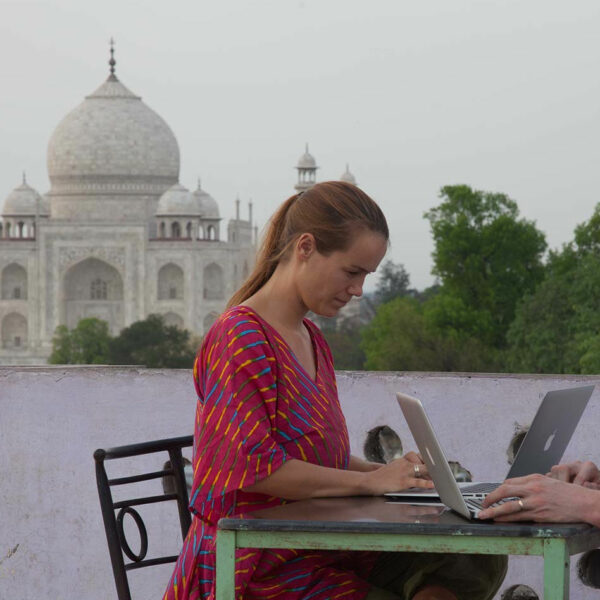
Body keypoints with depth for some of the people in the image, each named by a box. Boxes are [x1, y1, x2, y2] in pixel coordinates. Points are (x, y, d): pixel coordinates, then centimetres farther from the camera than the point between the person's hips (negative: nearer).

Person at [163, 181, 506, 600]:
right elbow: (257, 467, -21)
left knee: (481, 565, -9)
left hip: (320, 547, 9)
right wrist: (368, 480, -17)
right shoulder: (239, 337, -13)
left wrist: (390, 471, 1)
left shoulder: (313, 340, 17)